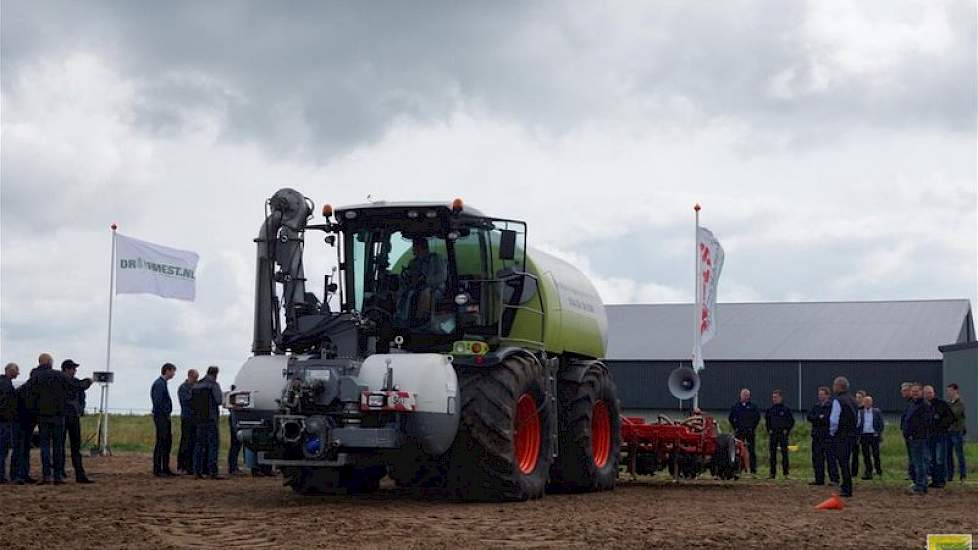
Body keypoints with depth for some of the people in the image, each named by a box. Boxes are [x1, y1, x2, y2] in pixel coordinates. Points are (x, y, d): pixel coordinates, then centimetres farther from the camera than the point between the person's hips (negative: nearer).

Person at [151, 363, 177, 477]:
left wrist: (167, 416, 15)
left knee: (168, 442, 12)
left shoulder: (163, 383, 16)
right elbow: (157, 402, -19)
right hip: (161, 417, -10)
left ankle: (165, 468, 18)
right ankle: (157, 470, -1)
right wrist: (160, 418, -18)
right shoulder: (159, 383, -14)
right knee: (160, 443, -6)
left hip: (165, 417, 10)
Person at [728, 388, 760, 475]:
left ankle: (753, 470, -1)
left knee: (751, 451, -2)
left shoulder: (752, 406, 5)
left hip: (750, 432, -1)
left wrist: (753, 427, 2)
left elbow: (758, 417, 10)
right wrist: (735, 428, 6)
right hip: (739, 432, 1)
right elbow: (730, 418, 14)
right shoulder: (735, 406, 8)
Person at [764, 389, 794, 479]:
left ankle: (786, 473, -2)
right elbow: (767, 421, 19)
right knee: (772, 454, 4)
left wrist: (787, 430, -4)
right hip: (773, 434, 3)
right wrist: (769, 430, 8)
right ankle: (772, 473, 9)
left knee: (784, 453, -4)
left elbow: (792, 421, 3)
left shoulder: (786, 409, -2)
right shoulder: (770, 410, 8)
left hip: (783, 434, -3)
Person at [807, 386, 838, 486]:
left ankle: (834, 478, -6)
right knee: (817, 458, 8)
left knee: (830, 458, -8)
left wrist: (816, 419, -12)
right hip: (816, 435, 7)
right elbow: (809, 417, 6)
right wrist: (819, 417, -11)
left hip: (827, 436, -7)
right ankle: (819, 479, 14)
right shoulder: (815, 406, 16)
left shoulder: (831, 406, -5)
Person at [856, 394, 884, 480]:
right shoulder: (860, 412, 7)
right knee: (866, 455, 3)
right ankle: (868, 472, 8)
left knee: (876, 454, -3)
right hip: (864, 435, 1)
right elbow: (857, 425, 6)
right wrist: (858, 437, -1)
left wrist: (879, 433, -5)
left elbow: (881, 424, 7)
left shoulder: (877, 412, 5)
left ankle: (879, 472, 9)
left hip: (874, 435, -1)